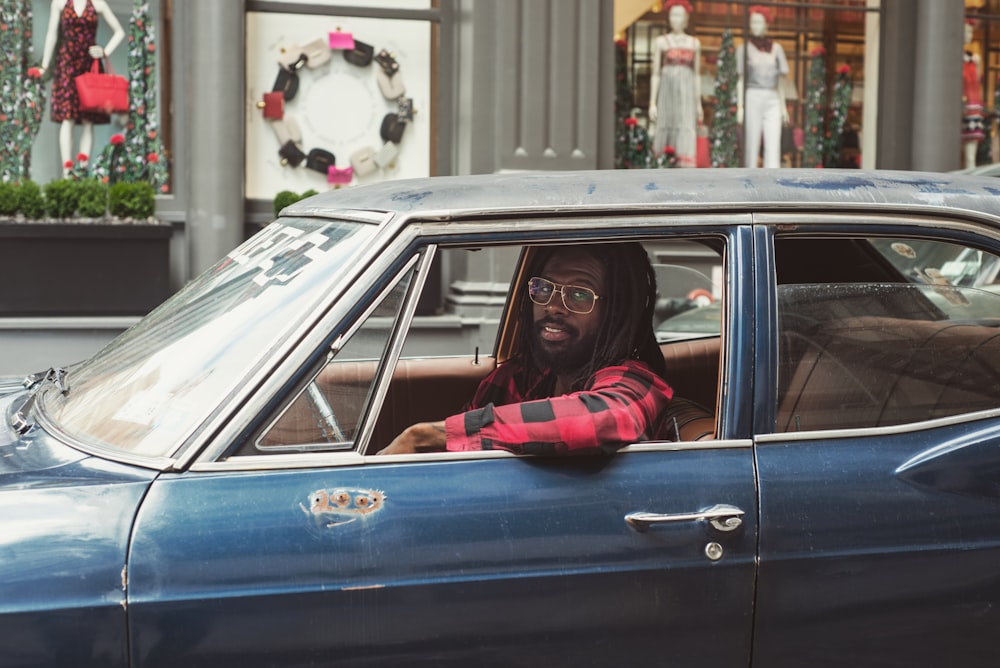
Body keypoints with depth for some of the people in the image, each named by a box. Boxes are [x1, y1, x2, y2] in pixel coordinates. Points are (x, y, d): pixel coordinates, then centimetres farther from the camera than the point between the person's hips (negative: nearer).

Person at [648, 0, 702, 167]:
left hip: (687, 93, 1)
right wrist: (652, 103, -3)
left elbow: (697, 75, 15)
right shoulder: (660, 42, 6)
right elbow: (655, 74, 5)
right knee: (665, 132, -2)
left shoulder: (694, 43, 12)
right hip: (667, 92, -1)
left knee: (687, 130, -11)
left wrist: (699, 104, 10)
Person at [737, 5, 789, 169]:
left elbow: (779, 81, 15)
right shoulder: (744, 48, 8)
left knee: (773, 144, -9)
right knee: (751, 144, -4)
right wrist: (740, 106, -4)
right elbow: (741, 81, 5)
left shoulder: (776, 48, 14)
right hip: (752, 99, -2)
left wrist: (783, 106, 10)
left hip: (772, 100, 2)